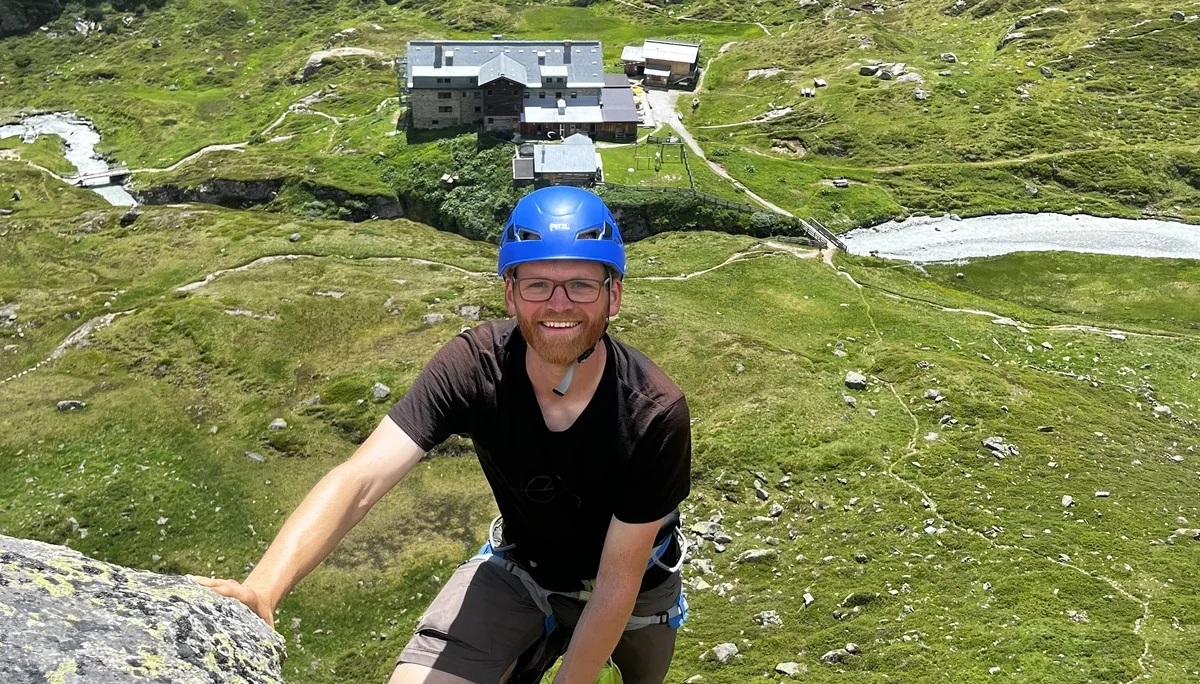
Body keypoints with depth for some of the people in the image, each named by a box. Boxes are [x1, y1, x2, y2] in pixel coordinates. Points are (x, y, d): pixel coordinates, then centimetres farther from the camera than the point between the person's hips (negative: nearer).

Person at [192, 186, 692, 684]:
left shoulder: (654, 414, -32)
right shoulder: (475, 366, -29)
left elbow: (617, 582, -25)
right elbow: (359, 479, -39)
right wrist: (259, 589, -54)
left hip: (628, 585, 0)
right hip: (518, 565, 1)